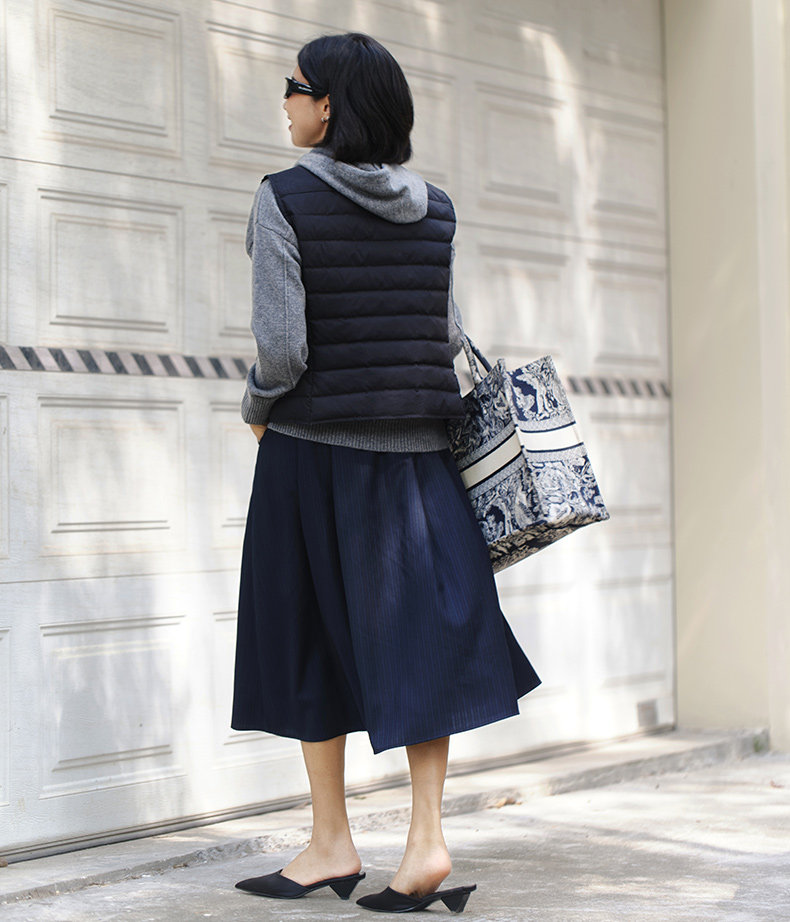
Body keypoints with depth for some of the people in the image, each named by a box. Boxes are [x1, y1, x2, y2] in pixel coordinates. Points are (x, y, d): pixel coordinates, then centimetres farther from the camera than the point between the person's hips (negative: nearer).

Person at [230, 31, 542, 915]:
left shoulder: (284, 199, -11)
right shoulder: (433, 209, 4)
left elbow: (282, 347, -17)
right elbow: (448, 334, 6)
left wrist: (257, 407, 1)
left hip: (312, 446, -4)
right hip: (414, 447, 4)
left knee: (310, 637, 8)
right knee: (419, 631, 8)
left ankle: (331, 844, 16)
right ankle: (427, 839, 4)